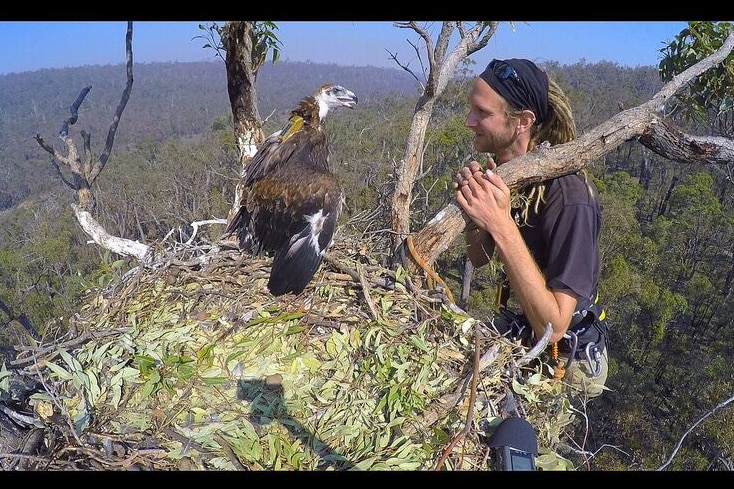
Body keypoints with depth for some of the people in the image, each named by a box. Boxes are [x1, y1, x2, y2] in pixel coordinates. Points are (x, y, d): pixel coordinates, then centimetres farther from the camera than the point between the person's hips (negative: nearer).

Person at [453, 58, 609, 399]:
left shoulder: (569, 198, -30)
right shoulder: (501, 168, -7)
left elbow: (552, 327, -33)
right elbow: (479, 258, 2)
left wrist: (501, 224, -40)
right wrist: (474, 205, -19)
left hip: (562, 359, -6)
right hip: (516, 331, 6)